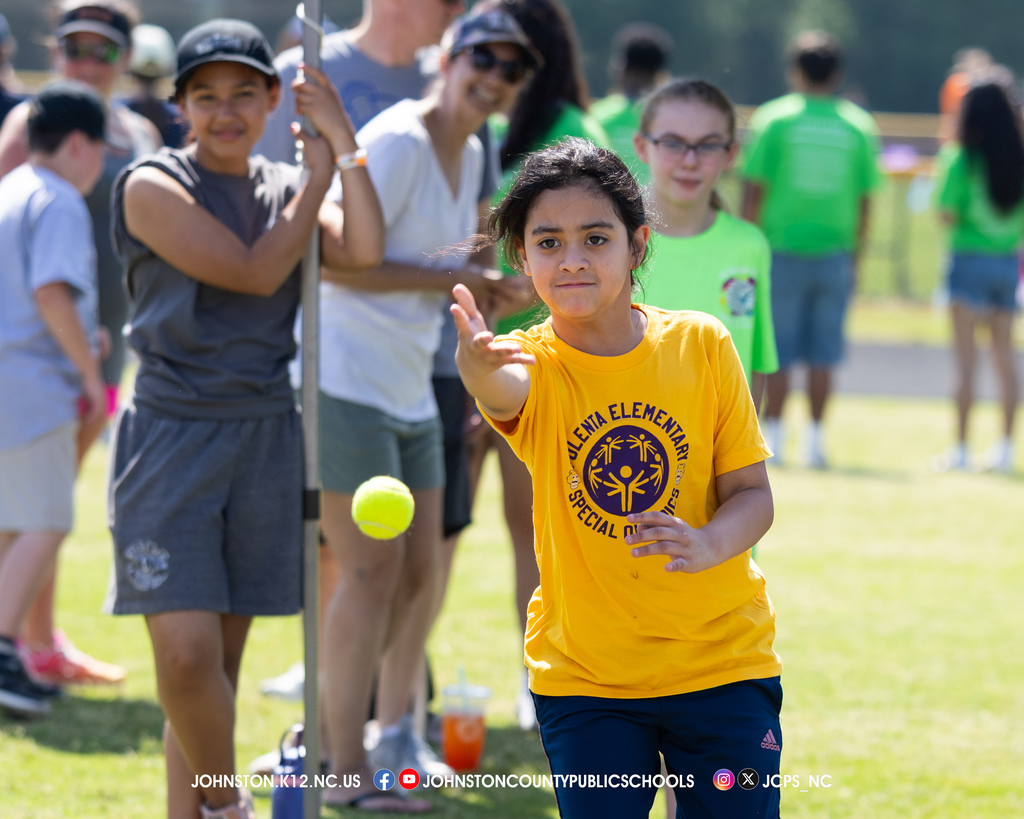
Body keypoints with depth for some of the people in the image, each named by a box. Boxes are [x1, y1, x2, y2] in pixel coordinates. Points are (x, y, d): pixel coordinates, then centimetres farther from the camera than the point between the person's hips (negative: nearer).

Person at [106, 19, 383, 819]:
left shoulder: (287, 188, 11)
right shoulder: (154, 185, -4)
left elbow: (363, 252, -7)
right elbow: (254, 272, -12)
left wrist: (343, 143, -9)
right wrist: (320, 175, -4)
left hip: (266, 441, 5)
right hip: (173, 438, -5)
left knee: (221, 663, 7)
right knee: (186, 655, -15)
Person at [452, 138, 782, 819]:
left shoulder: (701, 344, -5)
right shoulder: (532, 362, -9)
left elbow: (753, 494, -1)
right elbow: (505, 393, -34)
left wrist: (710, 543, -25)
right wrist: (479, 370, -60)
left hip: (722, 658, 1)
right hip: (582, 676, -1)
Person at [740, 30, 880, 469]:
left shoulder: (772, 119, -3)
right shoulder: (859, 125, 3)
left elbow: (754, 190, -4)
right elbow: (864, 200, 5)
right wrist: (855, 256, 13)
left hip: (782, 250, -2)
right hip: (834, 252, 2)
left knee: (777, 352, 3)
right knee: (823, 353, 7)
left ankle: (772, 436, 2)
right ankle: (816, 438, 7)